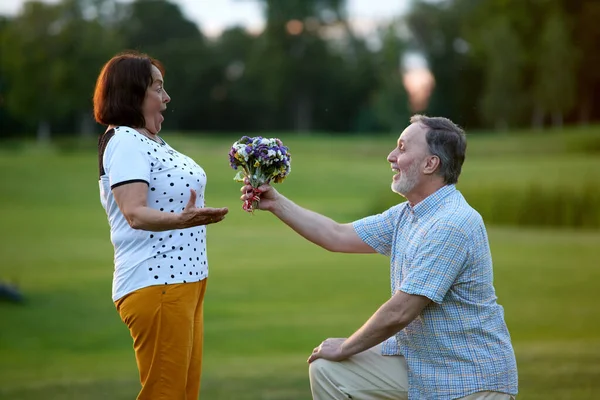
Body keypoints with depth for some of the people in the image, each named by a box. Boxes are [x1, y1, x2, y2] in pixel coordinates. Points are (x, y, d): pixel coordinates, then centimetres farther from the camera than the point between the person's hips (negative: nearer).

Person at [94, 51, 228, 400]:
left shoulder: (149, 141, 15)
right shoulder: (124, 143, -14)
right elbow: (135, 213, -28)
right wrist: (182, 220, -43)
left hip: (184, 279, 10)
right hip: (156, 283, -10)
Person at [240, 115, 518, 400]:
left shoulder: (452, 224, -23)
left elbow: (399, 313, -23)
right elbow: (339, 237, 14)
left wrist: (345, 349, -9)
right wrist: (277, 204, 10)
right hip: (417, 362, 8)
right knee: (327, 371, 1)